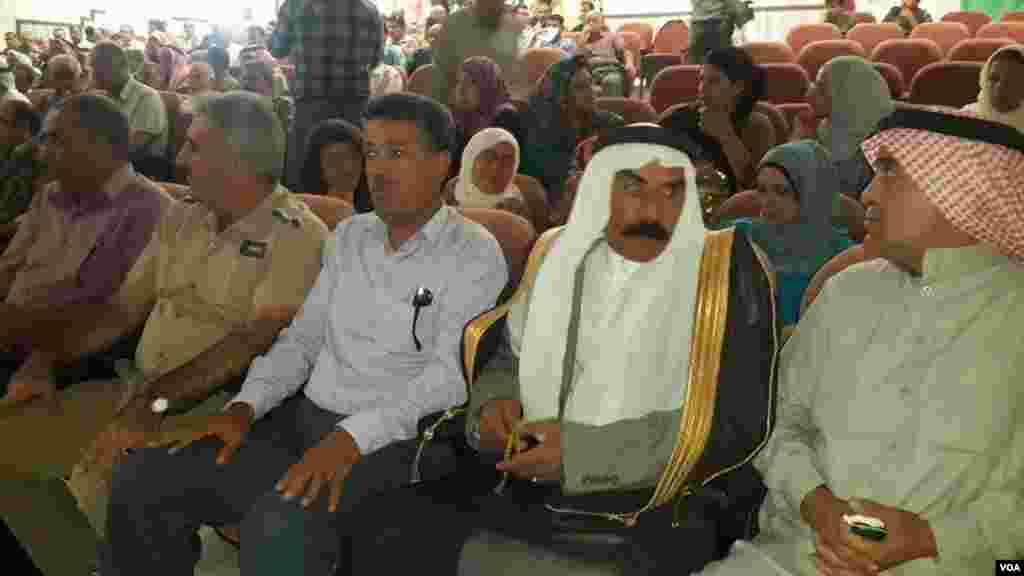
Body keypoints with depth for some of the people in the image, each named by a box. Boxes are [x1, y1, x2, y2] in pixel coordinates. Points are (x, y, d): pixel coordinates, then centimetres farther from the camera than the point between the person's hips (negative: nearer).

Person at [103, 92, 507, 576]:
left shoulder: (474, 255, -6)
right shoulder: (349, 235, 14)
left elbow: (448, 375, -16)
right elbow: (303, 337, 14)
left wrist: (352, 437, -27)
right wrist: (245, 407, -2)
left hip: (389, 443, -6)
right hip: (303, 420, 6)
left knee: (278, 527, -34)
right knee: (141, 478, -8)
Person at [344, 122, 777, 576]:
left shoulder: (725, 271, -5)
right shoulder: (557, 256, 9)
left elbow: (738, 423, -11)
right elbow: (511, 358, 21)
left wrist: (581, 452, -15)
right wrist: (494, 403, -3)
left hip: (655, 510, -4)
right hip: (527, 486, 5)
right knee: (381, 526, -13)